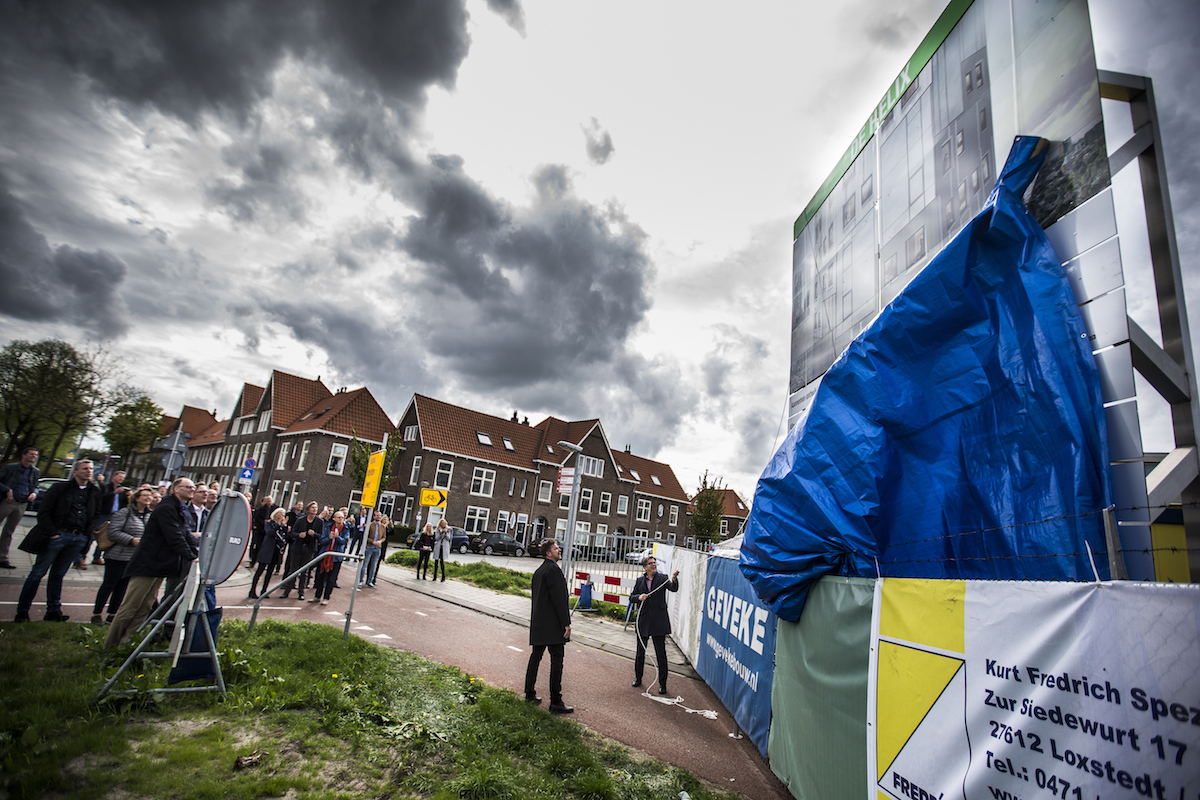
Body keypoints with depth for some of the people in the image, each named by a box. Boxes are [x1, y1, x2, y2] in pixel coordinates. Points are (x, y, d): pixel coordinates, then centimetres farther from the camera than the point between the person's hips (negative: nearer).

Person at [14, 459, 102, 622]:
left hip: (78, 539, 3)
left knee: (58, 574, 10)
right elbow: (43, 512, -4)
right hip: (58, 535, -3)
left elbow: (97, 515, 16)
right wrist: (51, 533, -11)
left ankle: (54, 611, 14)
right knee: (38, 572, 2)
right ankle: (22, 611, 12)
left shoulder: (95, 492, 11)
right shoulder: (60, 488, -2)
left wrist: (86, 534, 5)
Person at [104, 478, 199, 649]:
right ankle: (110, 646, 10)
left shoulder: (182, 512, 14)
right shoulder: (166, 508, -17)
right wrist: (192, 557, -27)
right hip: (148, 565, -9)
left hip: (160, 567, 9)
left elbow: (188, 536, 9)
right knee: (130, 607, -2)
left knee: (145, 608, 10)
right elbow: (175, 538, -24)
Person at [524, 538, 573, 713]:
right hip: (553, 624, -10)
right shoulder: (553, 569, -15)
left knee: (536, 656, 17)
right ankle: (556, 702, -2)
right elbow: (559, 598, -19)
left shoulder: (539, 571, 15)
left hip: (538, 623, 10)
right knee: (557, 660, -4)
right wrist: (566, 623, -17)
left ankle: (530, 693, 26)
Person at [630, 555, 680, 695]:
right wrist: (639, 597, -9)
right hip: (643, 621, 3)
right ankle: (638, 678, 33)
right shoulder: (639, 581, 7)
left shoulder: (662, 579, -1)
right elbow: (632, 597, 12)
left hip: (659, 621, -3)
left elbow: (674, 589, -16)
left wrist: (674, 579, -36)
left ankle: (662, 684, 12)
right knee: (640, 652, 15)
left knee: (661, 654, 1)